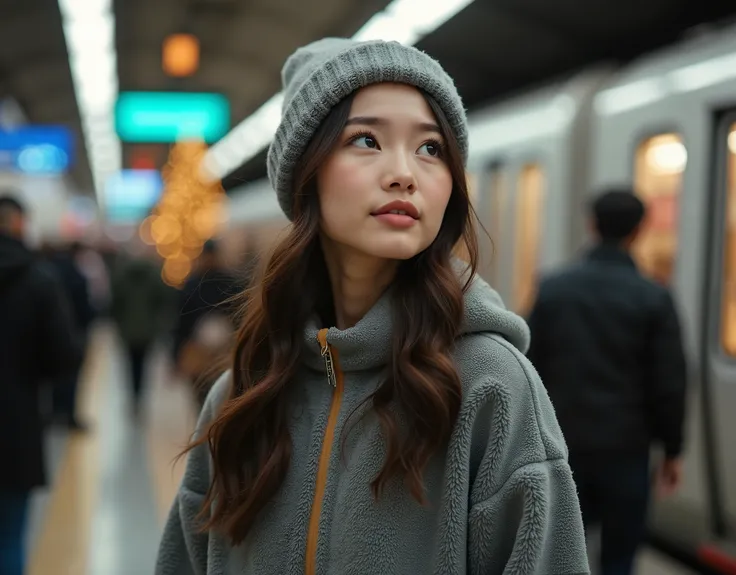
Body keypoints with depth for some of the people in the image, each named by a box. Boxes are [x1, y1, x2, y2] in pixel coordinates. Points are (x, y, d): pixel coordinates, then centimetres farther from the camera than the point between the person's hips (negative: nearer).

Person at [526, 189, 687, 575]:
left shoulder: (552, 288, 0)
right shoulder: (654, 298, -7)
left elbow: (530, 366, 2)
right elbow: (669, 383, -6)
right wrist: (672, 449, 4)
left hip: (564, 442, 2)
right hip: (625, 446, -2)